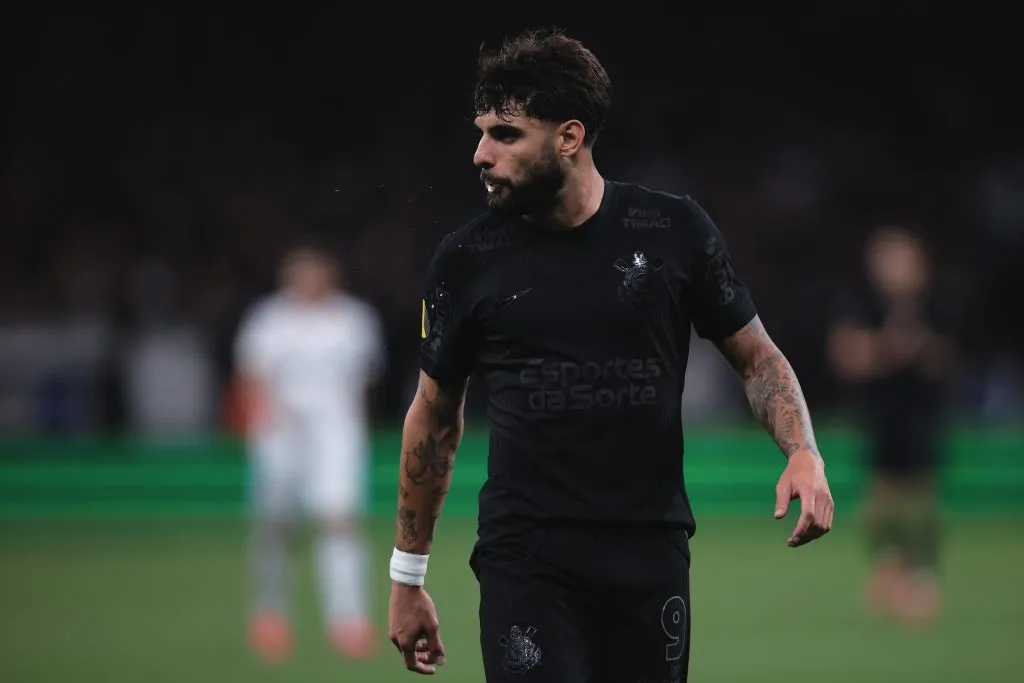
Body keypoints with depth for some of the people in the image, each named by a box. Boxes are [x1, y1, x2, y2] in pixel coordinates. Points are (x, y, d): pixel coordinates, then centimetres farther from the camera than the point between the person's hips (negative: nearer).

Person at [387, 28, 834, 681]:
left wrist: (803, 453, -10)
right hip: (525, 560, -1)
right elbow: (435, 417, 12)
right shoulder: (467, 260, 1)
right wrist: (407, 577, 13)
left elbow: (756, 356, 9)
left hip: (652, 553, 1)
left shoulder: (674, 230, 0)